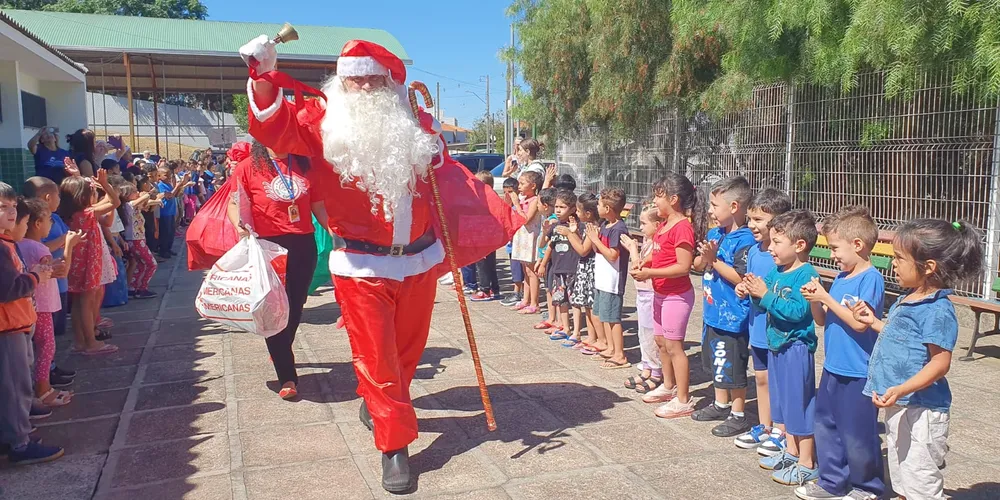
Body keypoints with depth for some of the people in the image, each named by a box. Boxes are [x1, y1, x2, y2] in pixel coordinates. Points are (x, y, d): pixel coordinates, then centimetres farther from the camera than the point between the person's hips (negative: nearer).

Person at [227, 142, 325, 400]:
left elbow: (318, 206, 10)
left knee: (295, 306, 14)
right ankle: (287, 377, 7)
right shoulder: (249, 167, -2)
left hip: (304, 245, 4)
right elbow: (234, 204, -1)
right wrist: (240, 226, -21)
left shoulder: (304, 166, 7)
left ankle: (282, 352, 41)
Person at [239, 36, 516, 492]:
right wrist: (263, 77, -33)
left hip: (419, 259, 4)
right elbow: (273, 127, -19)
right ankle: (394, 444, 12)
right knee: (375, 356, 0)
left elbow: (447, 180, 16)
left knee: (408, 349, 19)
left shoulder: (417, 124, 6)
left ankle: (377, 406, 45)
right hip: (362, 266, -4)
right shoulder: (323, 122, -5)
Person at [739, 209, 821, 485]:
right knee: (783, 400, 19)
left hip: (797, 347, -9)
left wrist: (765, 294, -26)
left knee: (800, 402, 1)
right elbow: (769, 304, 13)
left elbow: (798, 311, -28)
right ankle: (792, 452, 36)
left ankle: (807, 464, 14)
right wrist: (752, 293, -5)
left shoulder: (806, 275, -20)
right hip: (777, 344, 9)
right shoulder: (776, 271, 5)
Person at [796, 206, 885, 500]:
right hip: (833, 368, 8)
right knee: (826, 426, 16)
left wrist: (826, 297, -20)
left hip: (857, 373, -8)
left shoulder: (871, 279, -15)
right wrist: (814, 299, -6)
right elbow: (822, 320, 12)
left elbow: (859, 322, -23)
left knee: (857, 434, 5)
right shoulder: (840, 278, 8)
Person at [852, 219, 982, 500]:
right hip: (898, 406, 10)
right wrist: (875, 322, 20)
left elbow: (940, 363, -23)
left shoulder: (938, 310, -21)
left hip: (921, 410, -10)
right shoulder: (907, 300, 8)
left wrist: (901, 390, -32)